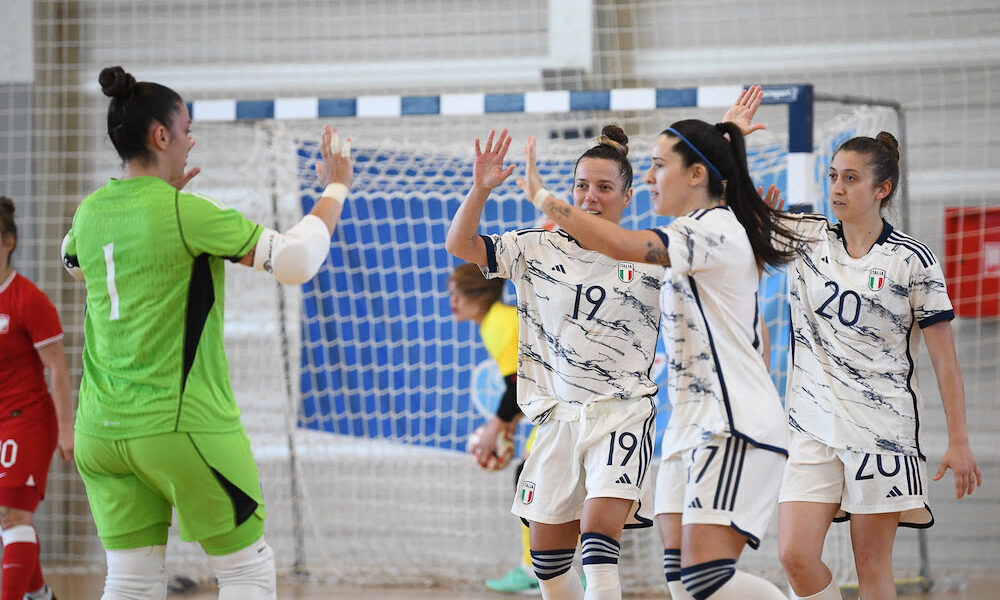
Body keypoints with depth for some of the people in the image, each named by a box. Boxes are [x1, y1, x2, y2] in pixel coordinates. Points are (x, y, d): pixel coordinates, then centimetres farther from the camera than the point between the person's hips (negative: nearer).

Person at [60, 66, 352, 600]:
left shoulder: (91, 211, 5)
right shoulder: (186, 212, -15)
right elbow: (295, 260, -18)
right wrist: (335, 188, -3)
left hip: (101, 431, 6)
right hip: (183, 427, -6)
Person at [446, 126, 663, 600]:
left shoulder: (653, 262, 2)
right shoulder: (539, 250, 6)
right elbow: (460, 245, 2)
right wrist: (481, 189, -14)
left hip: (623, 417, -4)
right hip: (557, 419, 4)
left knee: (597, 538, -22)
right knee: (548, 558, 9)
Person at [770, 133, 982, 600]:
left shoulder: (913, 260, -5)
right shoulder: (807, 238, 5)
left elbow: (944, 357, -2)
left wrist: (958, 442, -5)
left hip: (882, 429, -3)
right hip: (813, 426, 3)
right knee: (795, 557, -8)